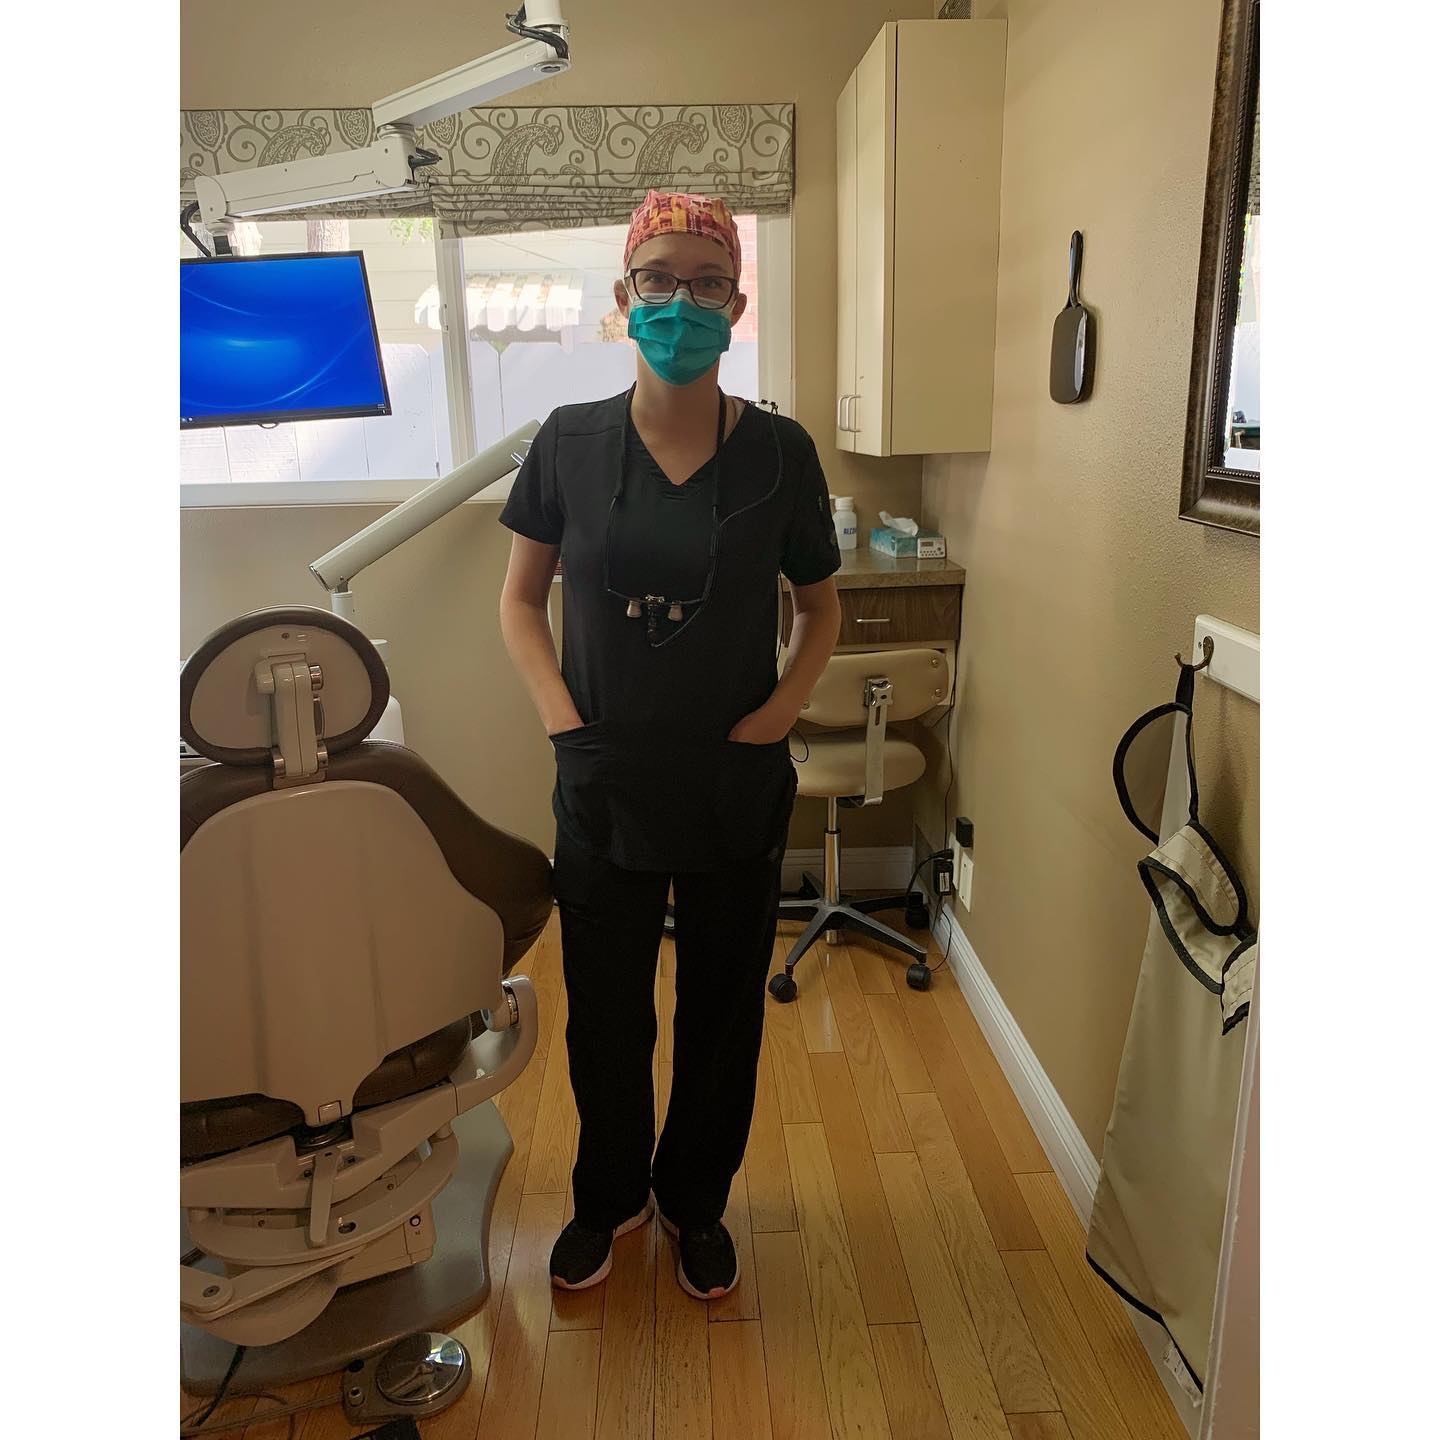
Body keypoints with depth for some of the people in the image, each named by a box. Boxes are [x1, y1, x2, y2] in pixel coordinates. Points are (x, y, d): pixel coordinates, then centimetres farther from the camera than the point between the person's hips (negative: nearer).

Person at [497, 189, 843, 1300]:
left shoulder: (779, 451, -6)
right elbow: (521, 597, 5)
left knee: (722, 1009, 15)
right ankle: (610, 1195, 43)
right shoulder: (570, 441, -4)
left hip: (737, 791, 0)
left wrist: (777, 716, -8)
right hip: (604, 788, 1)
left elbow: (821, 608, 5)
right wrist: (559, 715, -7)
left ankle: (696, 1200, 42)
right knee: (604, 1009, 16)